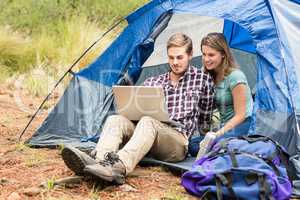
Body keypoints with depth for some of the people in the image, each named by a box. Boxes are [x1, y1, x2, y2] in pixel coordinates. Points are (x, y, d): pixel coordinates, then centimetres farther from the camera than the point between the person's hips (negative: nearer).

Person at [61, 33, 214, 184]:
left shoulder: (202, 79, 13)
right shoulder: (151, 83, 21)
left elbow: (205, 121, 17)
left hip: (178, 143, -4)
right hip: (149, 134, 4)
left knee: (148, 123, -35)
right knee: (116, 120, -22)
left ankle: (119, 167, -61)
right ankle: (100, 162, -51)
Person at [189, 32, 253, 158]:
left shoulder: (235, 76, -13)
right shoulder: (212, 77, 11)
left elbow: (240, 115, -14)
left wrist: (217, 134, -19)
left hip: (241, 129, -8)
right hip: (226, 128, 8)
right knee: (192, 145, -20)